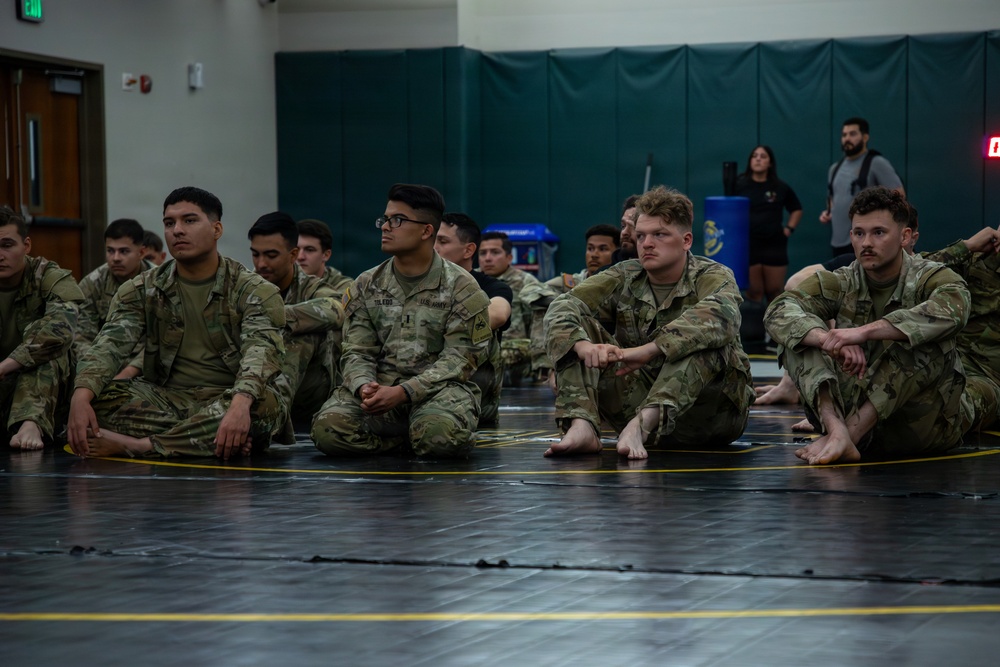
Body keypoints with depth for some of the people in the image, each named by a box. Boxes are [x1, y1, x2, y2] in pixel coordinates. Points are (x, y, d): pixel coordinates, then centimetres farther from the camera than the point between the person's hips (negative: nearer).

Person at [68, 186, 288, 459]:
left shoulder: (254, 291, -3)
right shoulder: (143, 290, 8)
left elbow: (260, 351, -21)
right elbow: (111, 344, -8)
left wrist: (240, 404, -43)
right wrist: (81, 397, -29)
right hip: (165, 399, 3)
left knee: (264, 405, -37)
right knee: (100, 398, -25)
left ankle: (134, 445, -33)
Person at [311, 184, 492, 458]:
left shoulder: (461, 288, -1)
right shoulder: (366, 287, 11)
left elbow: (459, 358, -8)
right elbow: (357, 352, 7)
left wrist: (402, 392, -21)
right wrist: (364, 386, -19)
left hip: (438, 388, -3)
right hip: (380, 386, 3)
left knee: (439, 435, -38)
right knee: (328, 428, -26)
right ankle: (414, 440, -3)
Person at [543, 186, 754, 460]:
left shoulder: (713, 277, -7)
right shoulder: (623, 279, 5)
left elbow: (720, 316, -32)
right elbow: (561, 307, -11)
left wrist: (648, 350, -44)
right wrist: (583, 346, -34)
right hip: (639, 401, 4)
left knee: (704, 338, -31)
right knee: (574, 329, -8)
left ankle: (639, 426, -47)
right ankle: (582, 427, -31)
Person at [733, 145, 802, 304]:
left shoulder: (781, 187, 5)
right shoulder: (739, 185, -1)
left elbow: (796, 209, 20)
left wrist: (789, 228, 9)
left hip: (774, 245, 2)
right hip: (747, 245, -2)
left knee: (775, 292, 7)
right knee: (754, 293, 0)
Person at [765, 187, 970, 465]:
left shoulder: (933, 278, -6)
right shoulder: (840, 283, 3)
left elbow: (951, 311, -32)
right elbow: (778, 311, -15)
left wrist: (864, 332, -40)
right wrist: (829, 339, -36)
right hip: (853, 412, 3)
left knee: (925, 338, -28)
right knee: (800, 333, -11)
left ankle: (850, 432, -30)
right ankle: (837, 430, -35)